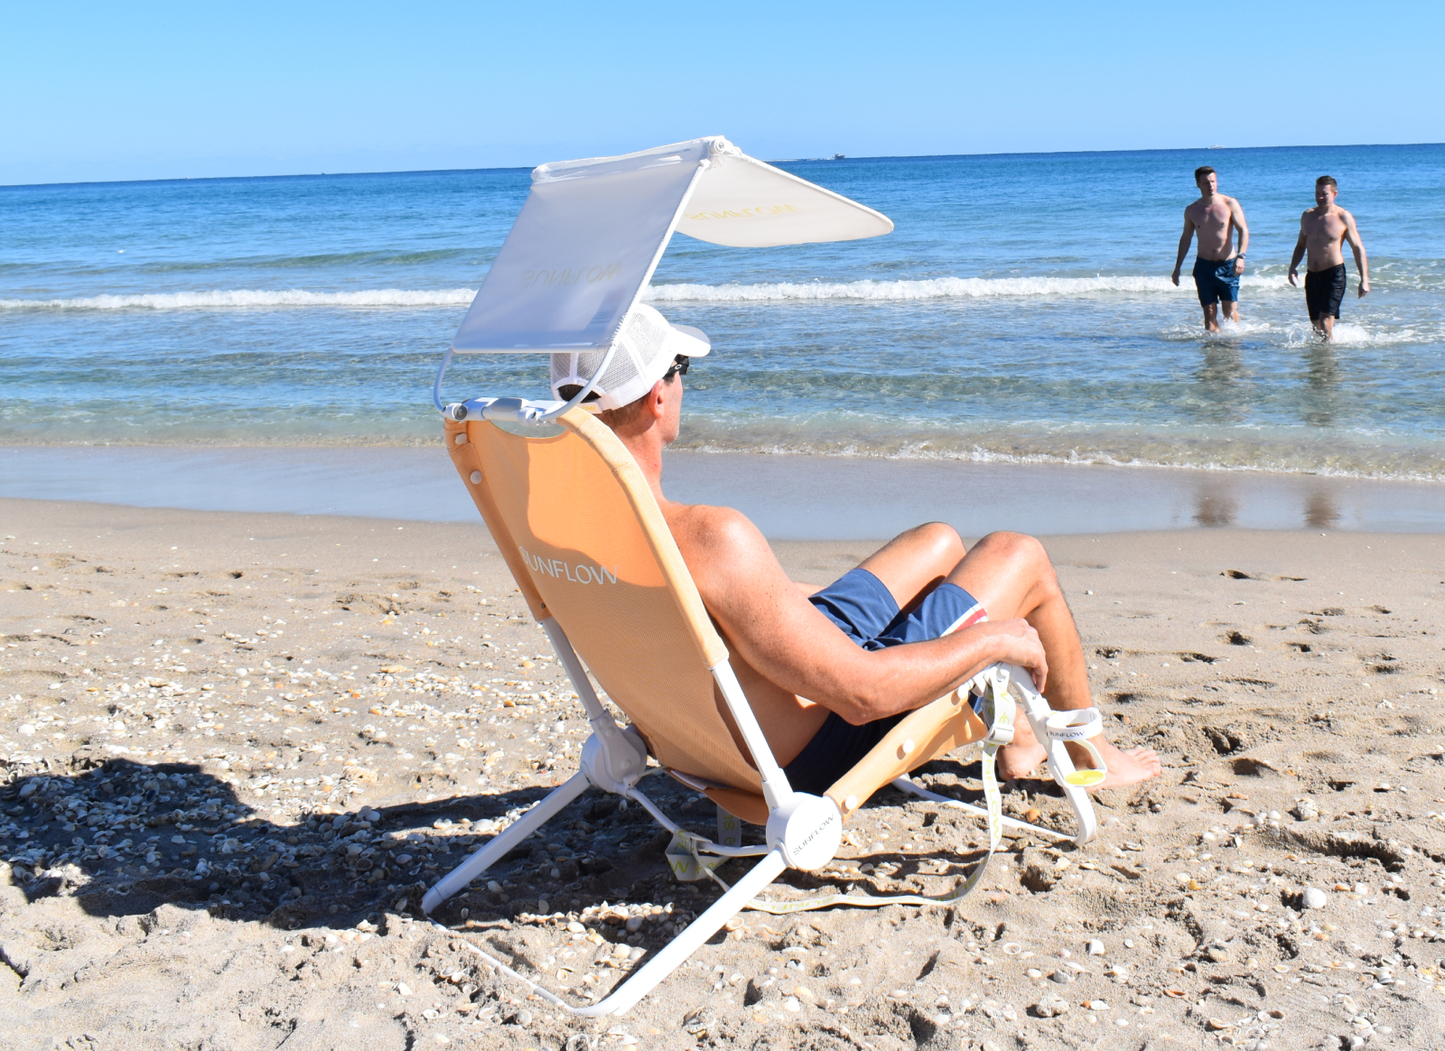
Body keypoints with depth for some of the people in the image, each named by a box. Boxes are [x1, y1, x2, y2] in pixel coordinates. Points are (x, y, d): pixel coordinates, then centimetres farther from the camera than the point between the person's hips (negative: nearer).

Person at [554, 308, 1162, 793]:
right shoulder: (707, 539, -40)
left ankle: (1017, 737, 44)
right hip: (817, 752, -8)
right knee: (1018, 555, 6)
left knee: (940, 543, 22)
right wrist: (999, 639, -18)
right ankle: (1090, 755, 32)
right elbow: (862, 693, -35)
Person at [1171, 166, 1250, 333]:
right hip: (1204, 266, 2)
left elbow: (1243, 230, -7)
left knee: (1231, 311, -6)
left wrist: (1241, 256, -23)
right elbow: (1186, 238, 17)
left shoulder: (1230, 204, -2)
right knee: (1209, 312, -2)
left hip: (1227, 265, -2)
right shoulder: (1191, 211, 6)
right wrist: (1177, 267, 16)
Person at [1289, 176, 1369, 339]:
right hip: (1312, 276, 5)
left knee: (1325, 322, -17)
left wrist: (1364, 279, -9)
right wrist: (1293, 268, 2)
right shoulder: (1307, 216, 9)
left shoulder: (1344, 217, -5)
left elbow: (1358, 248, -3)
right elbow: (1301, 245, 19)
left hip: (1334, 274, -5)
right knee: (1316, 324, 11)